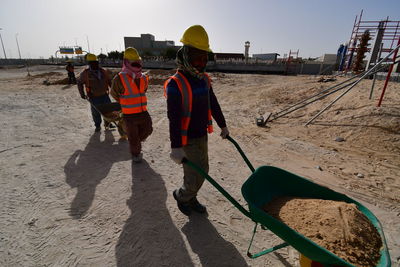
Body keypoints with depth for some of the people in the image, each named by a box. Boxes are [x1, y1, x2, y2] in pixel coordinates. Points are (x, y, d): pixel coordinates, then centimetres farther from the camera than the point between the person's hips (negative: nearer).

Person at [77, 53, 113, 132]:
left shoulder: (103, 71, 3)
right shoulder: (85, 73, -5)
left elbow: (109, 81, 13)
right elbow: (79, 83, 6)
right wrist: (82, 94, 2)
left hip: (104, 95, 3)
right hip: (94, 97, -2)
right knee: (96, 113, 5)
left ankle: (107, 123, 22)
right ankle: (97, 126, 23)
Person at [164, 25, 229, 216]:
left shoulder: (204, 79, 5)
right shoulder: (175, 84, -18)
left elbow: (213, 105, 14)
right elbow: (174, 118, -24)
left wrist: (223, 126, 20)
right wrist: (176, 147, -26)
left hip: (202, 135, 8)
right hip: (187, 140, -7)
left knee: (202, 171, 18)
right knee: (195, 177, 1)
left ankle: (190, 199, 42)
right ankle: (181, 196, 33)